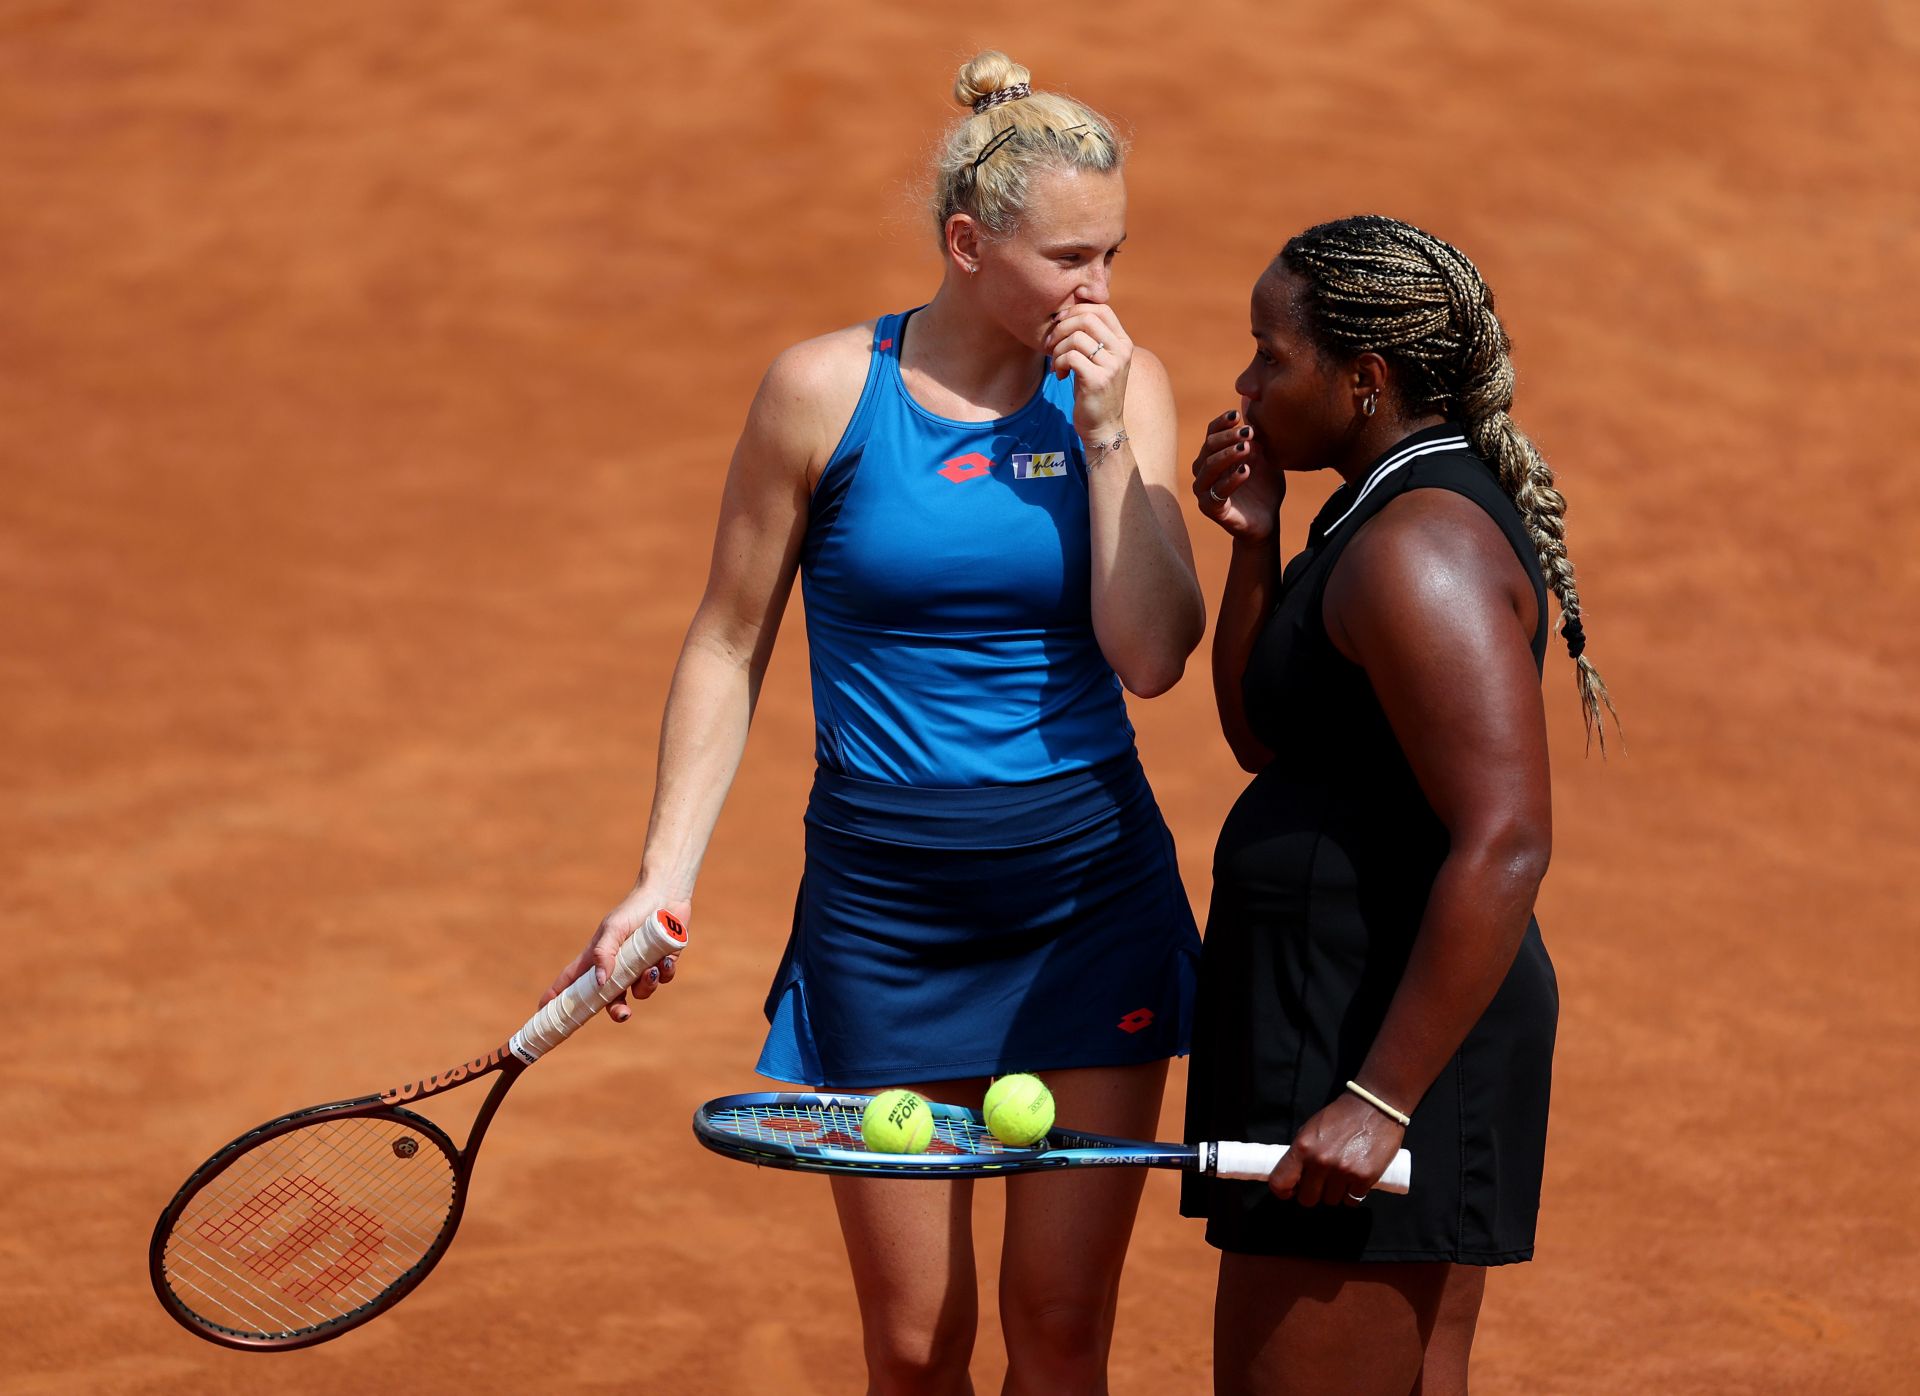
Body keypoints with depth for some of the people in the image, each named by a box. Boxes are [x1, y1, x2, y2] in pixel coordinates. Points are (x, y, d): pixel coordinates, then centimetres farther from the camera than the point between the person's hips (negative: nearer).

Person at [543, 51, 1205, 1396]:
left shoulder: (1120, 386, 0)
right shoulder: (826, 389, -5)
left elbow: (1153, 655, -9)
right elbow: (729, 644, 4)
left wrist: (1105, 433, -14)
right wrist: (666, 874, -2)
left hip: (1091, 896, 1)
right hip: (883, 905, -1)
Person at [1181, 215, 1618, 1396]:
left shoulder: (1420, 551, -19)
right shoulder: (1413, 499, 13)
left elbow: (1505, 846, -26)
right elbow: (1262, 738, 18)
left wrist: (1379, 1101, -26)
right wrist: (1255, 541, 4)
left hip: (1386, 1040, -11)